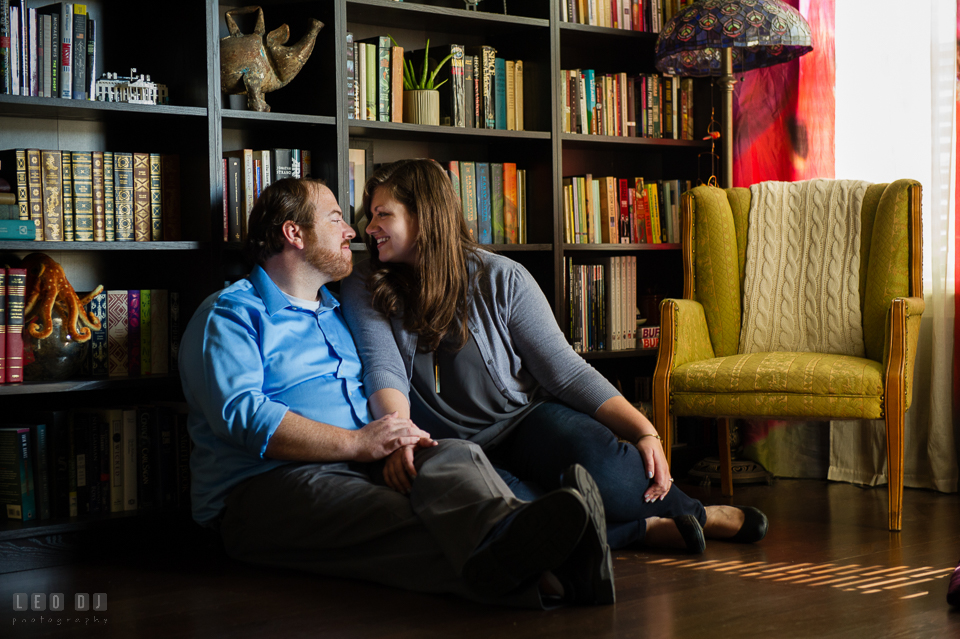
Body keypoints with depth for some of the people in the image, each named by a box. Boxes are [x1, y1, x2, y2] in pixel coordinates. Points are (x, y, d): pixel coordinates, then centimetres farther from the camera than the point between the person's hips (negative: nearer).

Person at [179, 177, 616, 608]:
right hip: (265, 484, -6)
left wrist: (397, 435, 0)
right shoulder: (229, 313, 5)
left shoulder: (337, 313, 31)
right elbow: (239, 413, -12)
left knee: (455, 457, -27)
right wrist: (358, 442, -19)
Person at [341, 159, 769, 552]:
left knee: (591, 455, -34)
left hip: (526, 421, 0)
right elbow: (384, 372, -15)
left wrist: (644, 431, -16)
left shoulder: (502, 280, -1)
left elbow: (565, 370, -4)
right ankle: (646, 528, -22)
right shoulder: (365, 293, 1)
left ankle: (693, 512, -6)